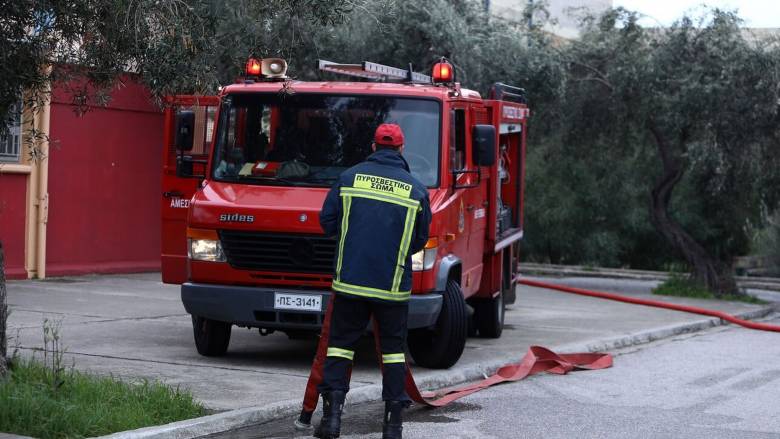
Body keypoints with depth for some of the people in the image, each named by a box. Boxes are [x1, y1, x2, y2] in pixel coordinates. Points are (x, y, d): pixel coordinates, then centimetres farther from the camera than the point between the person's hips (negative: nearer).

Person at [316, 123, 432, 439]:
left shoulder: (350, 177, 1)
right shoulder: (416, 189, 2)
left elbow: (327, 221, 3)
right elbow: (420, 239, 8)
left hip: (350, 280, 0)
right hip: (393, 285, 0)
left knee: (340, 342, 8)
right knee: (393, 348, 9)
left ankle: (332, 413, -2)